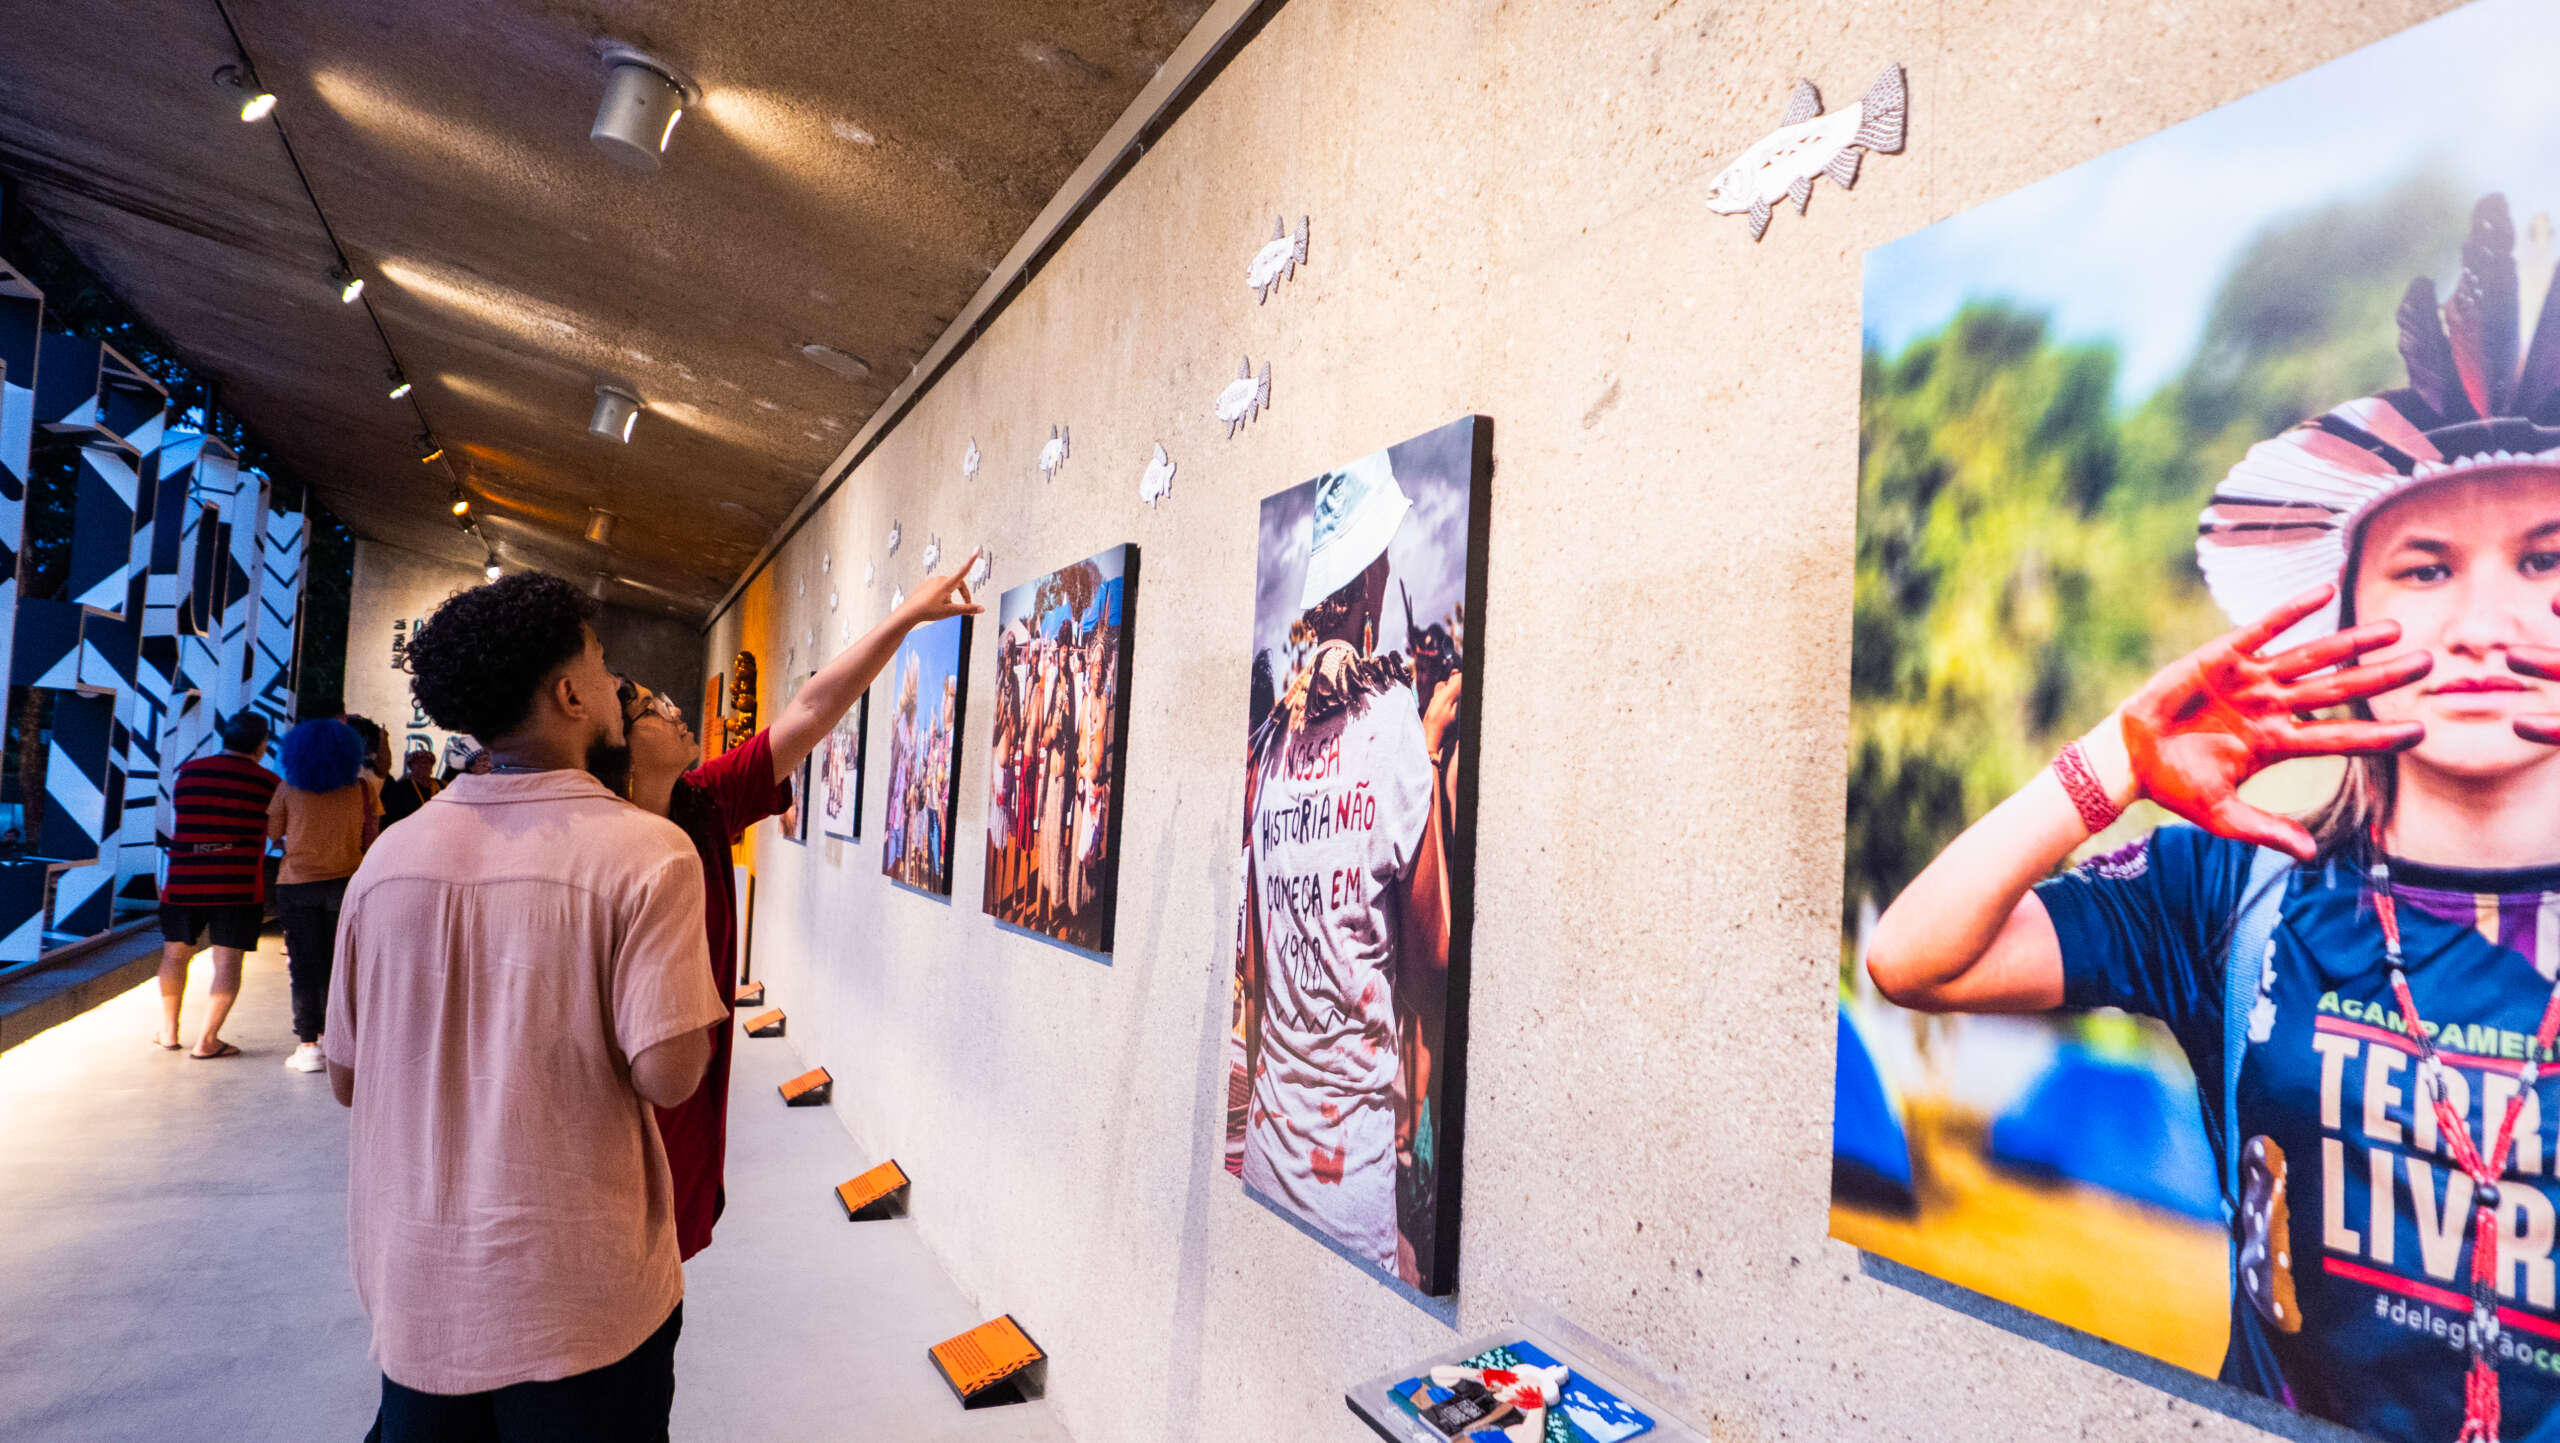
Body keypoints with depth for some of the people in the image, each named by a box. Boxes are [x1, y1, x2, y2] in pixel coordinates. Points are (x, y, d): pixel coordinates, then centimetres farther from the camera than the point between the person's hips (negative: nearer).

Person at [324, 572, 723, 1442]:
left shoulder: (391, 854, -2)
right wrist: (698, 1000, -4)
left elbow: (346, 1078, 6)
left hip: (415, 1288, 5)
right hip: (583, 1301, -4)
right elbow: (667, 1074, -22)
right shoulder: (648, 852, -17)